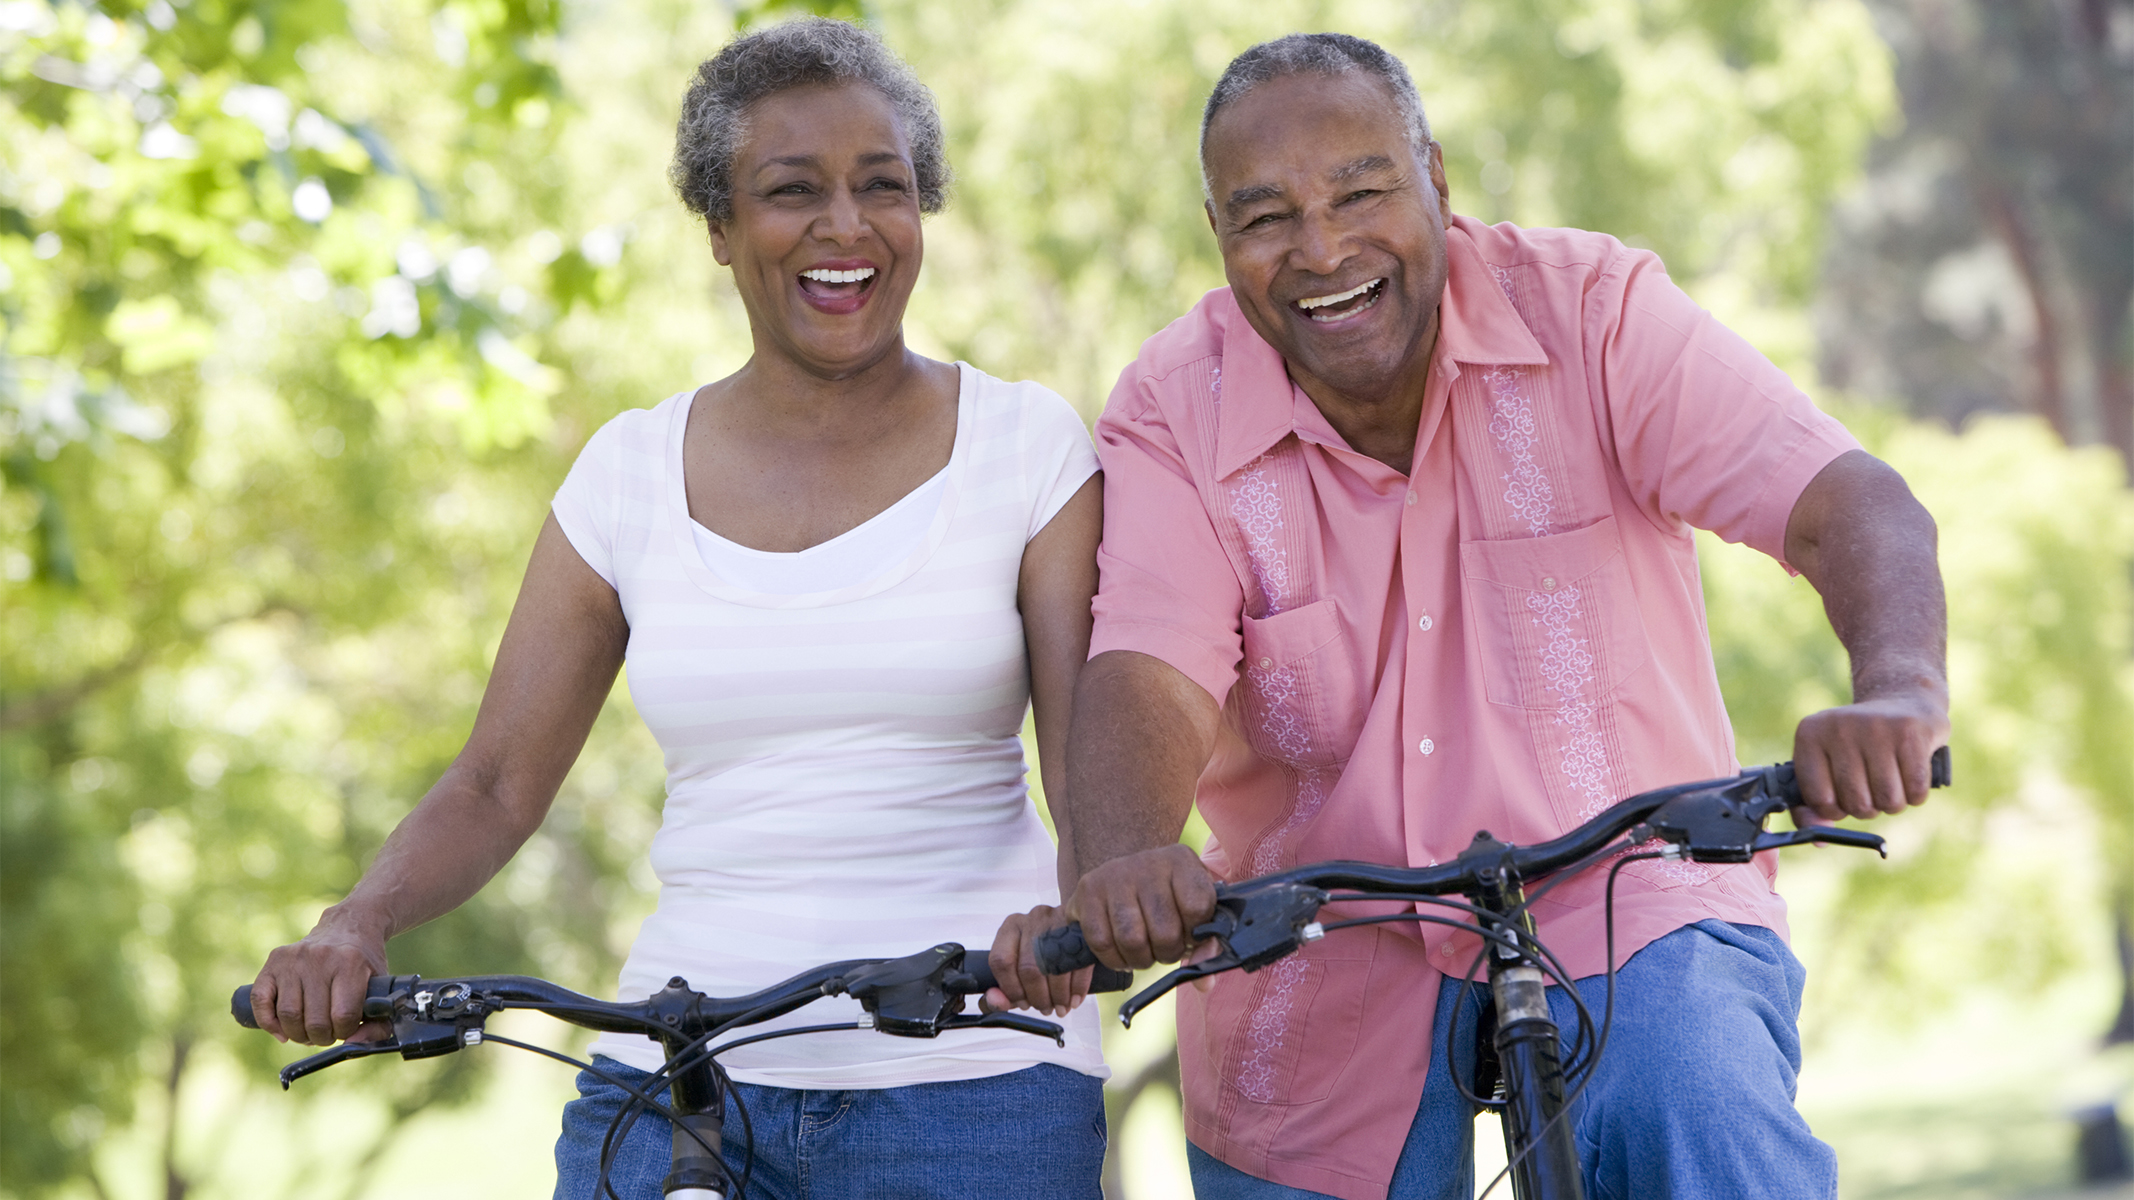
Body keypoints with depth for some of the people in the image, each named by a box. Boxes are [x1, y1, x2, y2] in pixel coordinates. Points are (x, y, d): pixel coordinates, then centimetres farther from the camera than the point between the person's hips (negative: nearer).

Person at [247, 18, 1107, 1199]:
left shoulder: (1026, 447, 2)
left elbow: (1094, 752, -6)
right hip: (678, 1070, 2)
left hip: (970, 1084, -2)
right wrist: (357, 924, -12)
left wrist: (1084, 908, -29)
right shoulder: (630, 472, 8)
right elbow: (495, 786, 8)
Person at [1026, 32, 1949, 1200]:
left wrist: (1899, 693, -41)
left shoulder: (1589, 308, -8)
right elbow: (1148, 678, -19)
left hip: (1623, 906, -2)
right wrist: (1121, 867, -43)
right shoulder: (1173, 415, -5)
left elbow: (1850, 505, -19)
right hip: (1329, 995, 3)